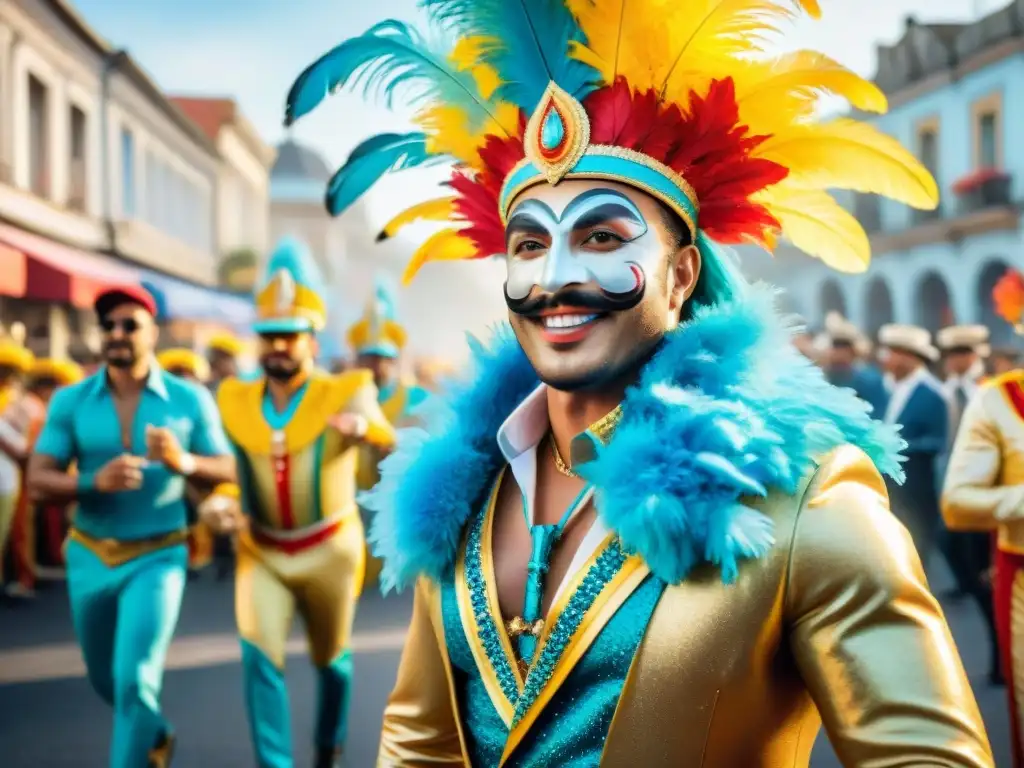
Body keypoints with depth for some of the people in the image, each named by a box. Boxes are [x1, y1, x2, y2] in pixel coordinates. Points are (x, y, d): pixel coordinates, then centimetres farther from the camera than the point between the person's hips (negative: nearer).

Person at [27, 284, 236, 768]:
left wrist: (185, 462, -24)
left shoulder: (190, 400, -6)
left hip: (158, 558, -3)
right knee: (105, 679, 20)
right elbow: (37, 483, -8)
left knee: (134, 680, -14)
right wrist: (94, 481, -27)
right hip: (89, 556, 3)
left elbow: (230, 472, -3)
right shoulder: (70, 402, -4)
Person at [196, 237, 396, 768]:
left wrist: (366, 429, -57)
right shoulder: (234, 400, -5)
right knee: (259, 655, -17)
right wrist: (218, 502, -21)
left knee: (331, 658, 18)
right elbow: (227, 469, 3)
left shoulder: (346, 392, -16)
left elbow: (392, 443, -32)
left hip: (329, 551, -1)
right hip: (261, 553, 1)